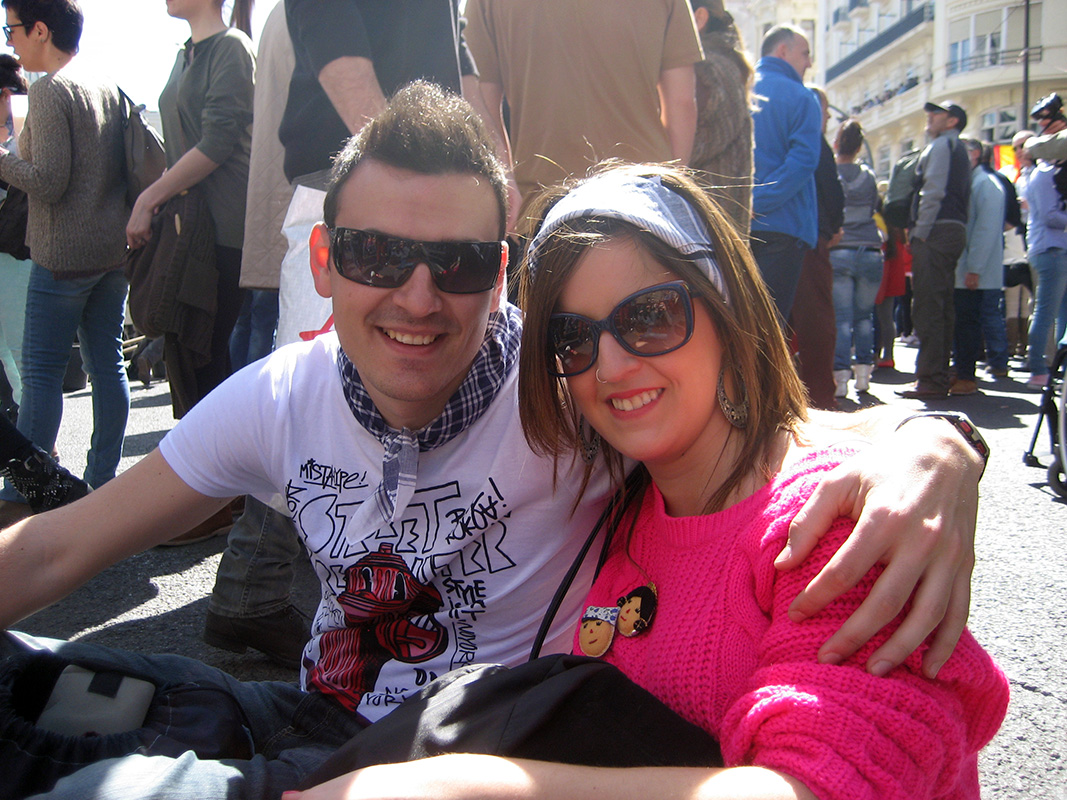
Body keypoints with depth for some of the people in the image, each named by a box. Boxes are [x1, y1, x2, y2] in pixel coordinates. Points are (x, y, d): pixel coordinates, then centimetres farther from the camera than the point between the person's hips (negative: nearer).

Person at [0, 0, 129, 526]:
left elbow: (47, 182, -16)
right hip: (115, 247, 8)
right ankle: (102, 480, 15)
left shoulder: (50, 90, -11)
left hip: (63, 254, -8)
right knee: (107, 364, 9)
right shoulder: (107, 87, 12)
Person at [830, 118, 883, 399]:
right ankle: (863, 372, 9)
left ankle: (840, 375, -9)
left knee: (841, 317, -4)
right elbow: (877, 207, 18)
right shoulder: (869, 175, 7)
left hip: (837, 252, -2)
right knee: (864, 315, 12)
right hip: (870, 252, 3)